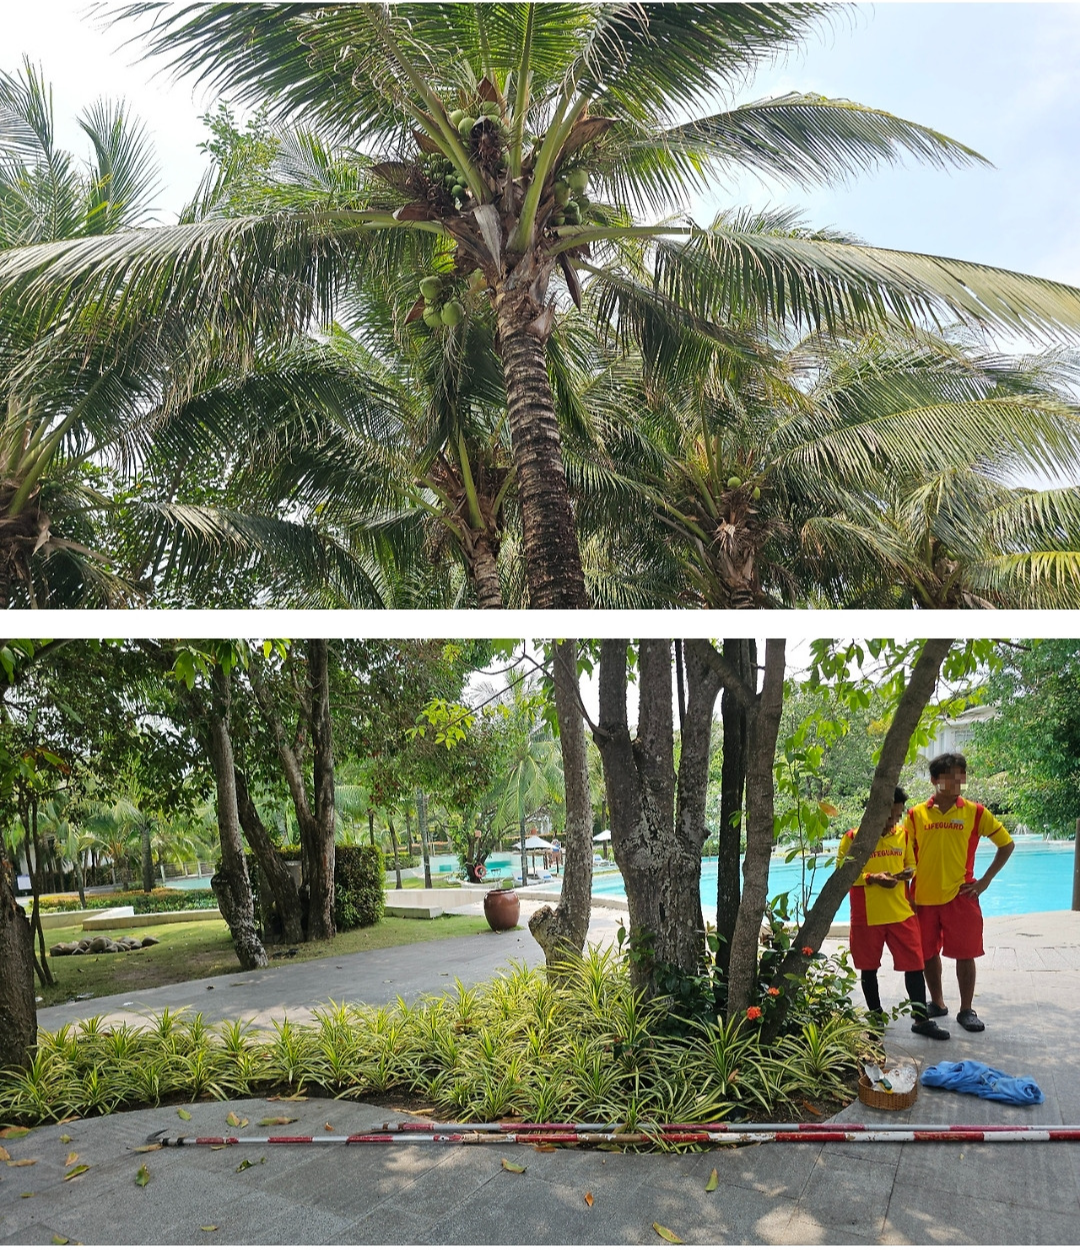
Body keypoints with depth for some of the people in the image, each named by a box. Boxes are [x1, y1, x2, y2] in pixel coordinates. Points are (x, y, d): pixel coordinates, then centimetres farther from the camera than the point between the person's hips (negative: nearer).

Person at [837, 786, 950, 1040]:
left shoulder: (903, 834, 5)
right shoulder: (853, 837, -10)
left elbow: (911, 863, 17)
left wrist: (909, 872, -6)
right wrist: (872, 878, -20)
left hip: (901, 913, 3)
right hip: (866, 916, -3)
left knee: (914, 964, 4)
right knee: (869, 968, 10)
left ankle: (921, 1019, 19)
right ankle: (876, 1017, 27)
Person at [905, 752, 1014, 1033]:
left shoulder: (975, 812, -4)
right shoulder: (916, 814, -2)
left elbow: (1006, 844, 4)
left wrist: (985, 881, -1)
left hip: (960, 896, -1)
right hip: (924, 896, 1)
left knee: (965, 954, 3)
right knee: (928, 953, 11)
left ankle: (966, 1010, 19)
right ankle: (937, 1002, 29)